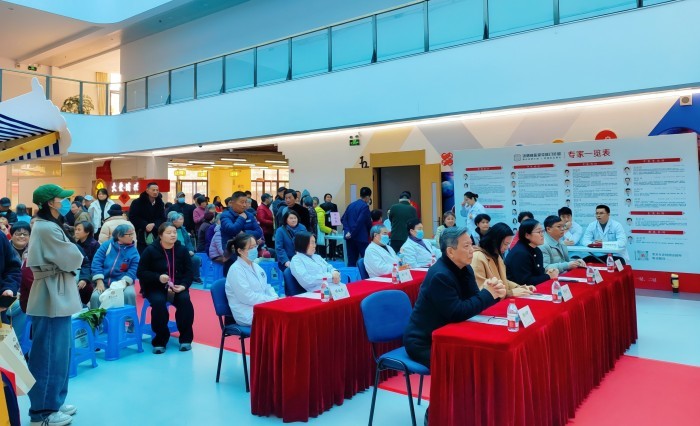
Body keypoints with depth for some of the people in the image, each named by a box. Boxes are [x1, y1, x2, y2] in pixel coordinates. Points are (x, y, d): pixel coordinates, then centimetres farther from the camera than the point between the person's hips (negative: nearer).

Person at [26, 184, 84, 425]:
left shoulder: (48, 226, 14)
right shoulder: (47, 228, -19)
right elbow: (72, 259, -17)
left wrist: (71, 260, -2)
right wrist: (75, 256, 2)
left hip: (56, 295, 10)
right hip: (52, 296, -10)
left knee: (59, 350, 16)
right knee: (49, 352, -1)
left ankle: (53, 402, 27)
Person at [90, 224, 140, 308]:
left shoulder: (133, 251, 1)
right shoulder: (106, 245, 2)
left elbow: (133, 270, -7)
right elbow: (96, 262, -3)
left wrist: (123, 283, -23)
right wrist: (99, 282, -13)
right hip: (104, 282, 1)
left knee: (129, 294, -32)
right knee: (95, 297, -28)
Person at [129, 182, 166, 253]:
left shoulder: (160, 203, 9)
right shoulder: (137, 203, -2)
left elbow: (162, 218, 4)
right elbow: (133, 218, -8)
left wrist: (154, 225, -17)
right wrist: (145, 225, -19)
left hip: (155, 236, 3)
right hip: (141, 236, -3)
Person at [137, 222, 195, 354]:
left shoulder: (182, 250, 2)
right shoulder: (150, 250, -5)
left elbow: (189, 271, 3)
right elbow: (140, 273, -6)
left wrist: (183, 285, -16)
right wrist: (158, 277, -22)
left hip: (177, 287, 2)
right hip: (155, 287, -2)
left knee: (185, 300, -28)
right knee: (158, 302, -33)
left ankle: (186, 338, -11)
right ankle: (160, 339, -14)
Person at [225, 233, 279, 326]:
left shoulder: (255, 266, 13)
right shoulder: (236, 270, -12)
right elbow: (248, 297, -19)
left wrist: (276, 298, -2)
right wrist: (272, 300, -17)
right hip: (247, 314, -8)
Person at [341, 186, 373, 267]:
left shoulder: (351, 205, 12)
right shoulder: (365, 206, -10)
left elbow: (343, 219, 7)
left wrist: (347, 231, -1)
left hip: (350, 237, 7)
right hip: (361, 237, -7)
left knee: (351, 261, 9)